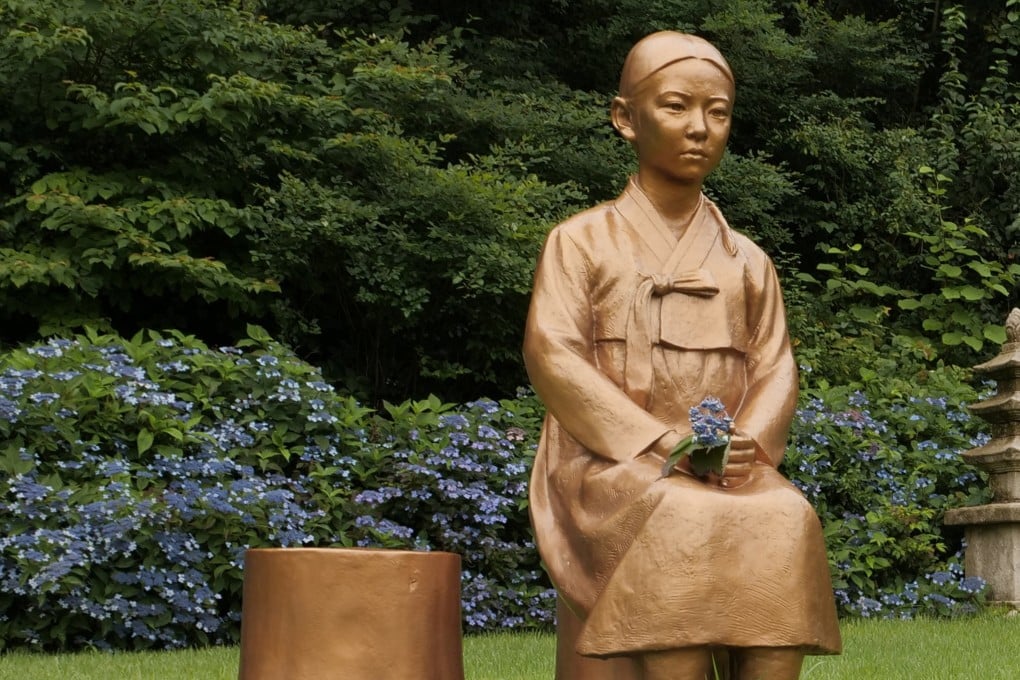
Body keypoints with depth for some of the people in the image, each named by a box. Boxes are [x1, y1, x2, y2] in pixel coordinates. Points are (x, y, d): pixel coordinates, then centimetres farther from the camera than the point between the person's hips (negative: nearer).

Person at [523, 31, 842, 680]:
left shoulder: (747, 262, 18)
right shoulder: (583, 241, 8)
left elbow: (776, 370, 11)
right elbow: (552, 357, -4)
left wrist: (748, 443, -13)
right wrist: (661, 442, -16)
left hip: (731, 471, 3)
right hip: (611, 461, -3)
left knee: (789, 521, -30)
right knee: (682, 524, -35)